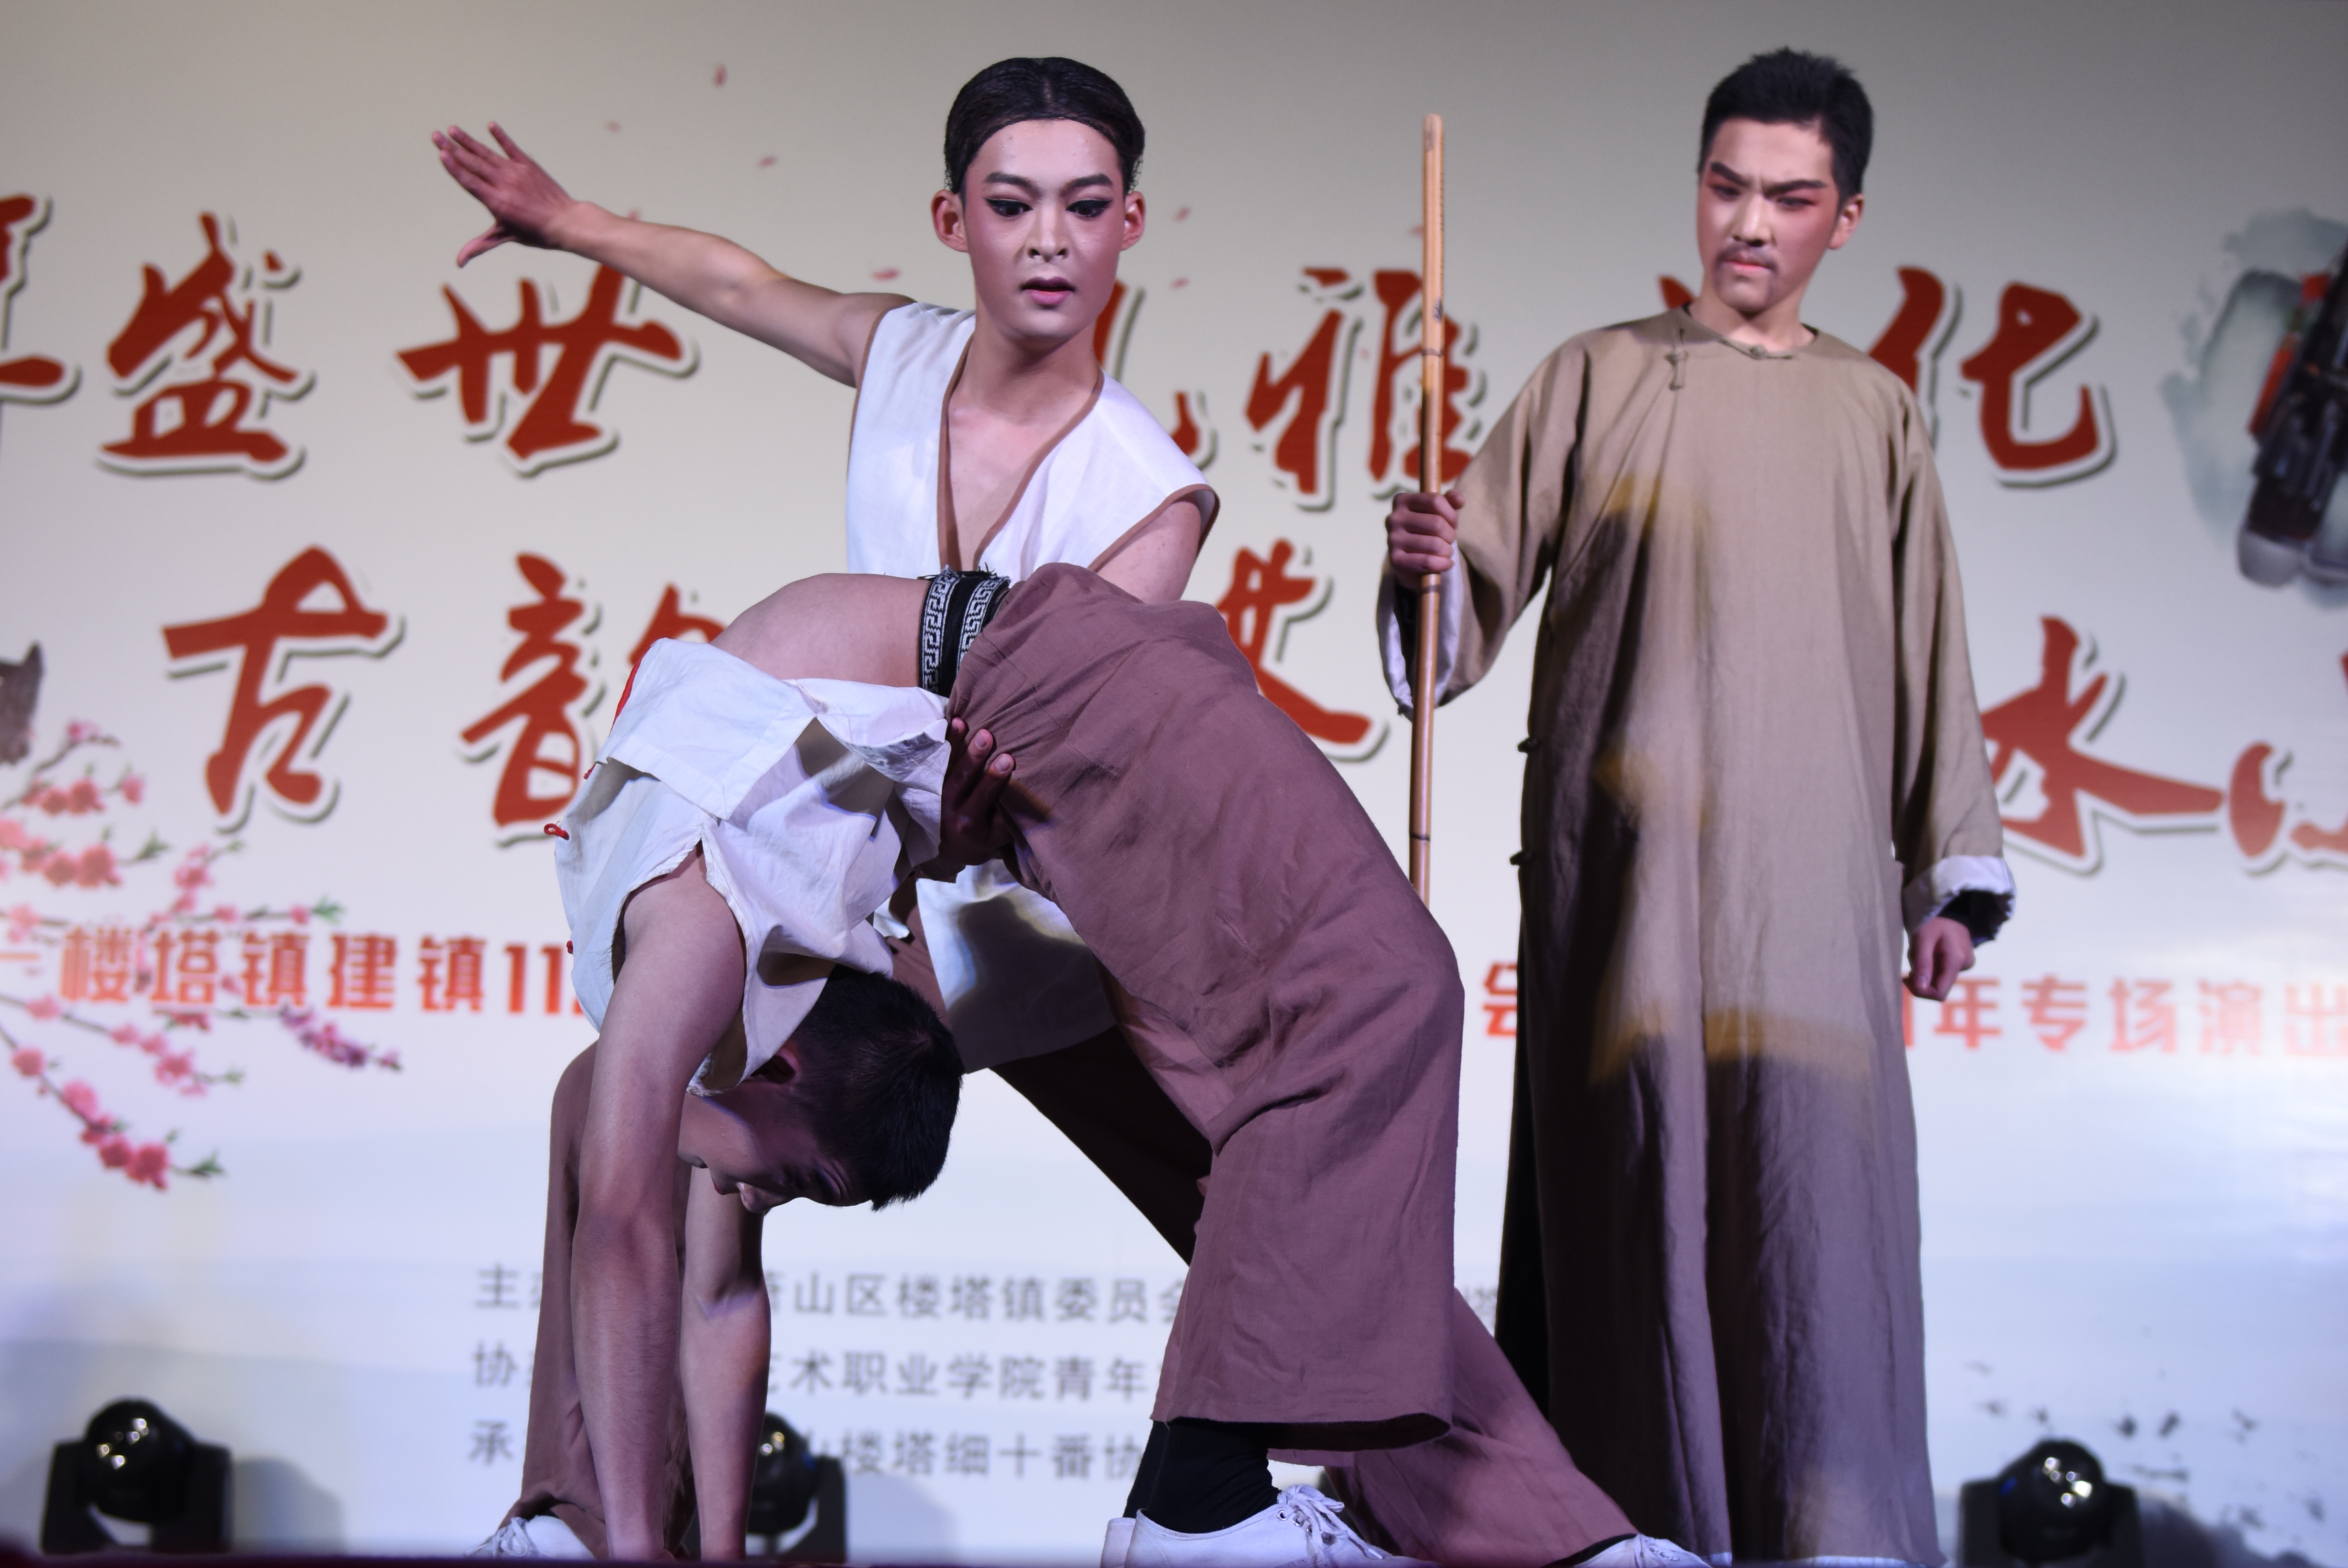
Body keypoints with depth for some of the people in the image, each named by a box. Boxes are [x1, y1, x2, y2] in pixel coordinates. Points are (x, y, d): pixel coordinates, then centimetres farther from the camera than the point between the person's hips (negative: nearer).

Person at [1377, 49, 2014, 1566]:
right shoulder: (1599, 376, 10)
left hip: (1809, 870, 2)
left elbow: (1927, 651, 16)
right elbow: (1481, 598, 4)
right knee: (1632, 1170, -4)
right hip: (1625, 857, -1)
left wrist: (1956, 873, 12)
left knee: (1814, 1190, -6)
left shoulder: (1877, 411, 16)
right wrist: (1427, 566, -19)